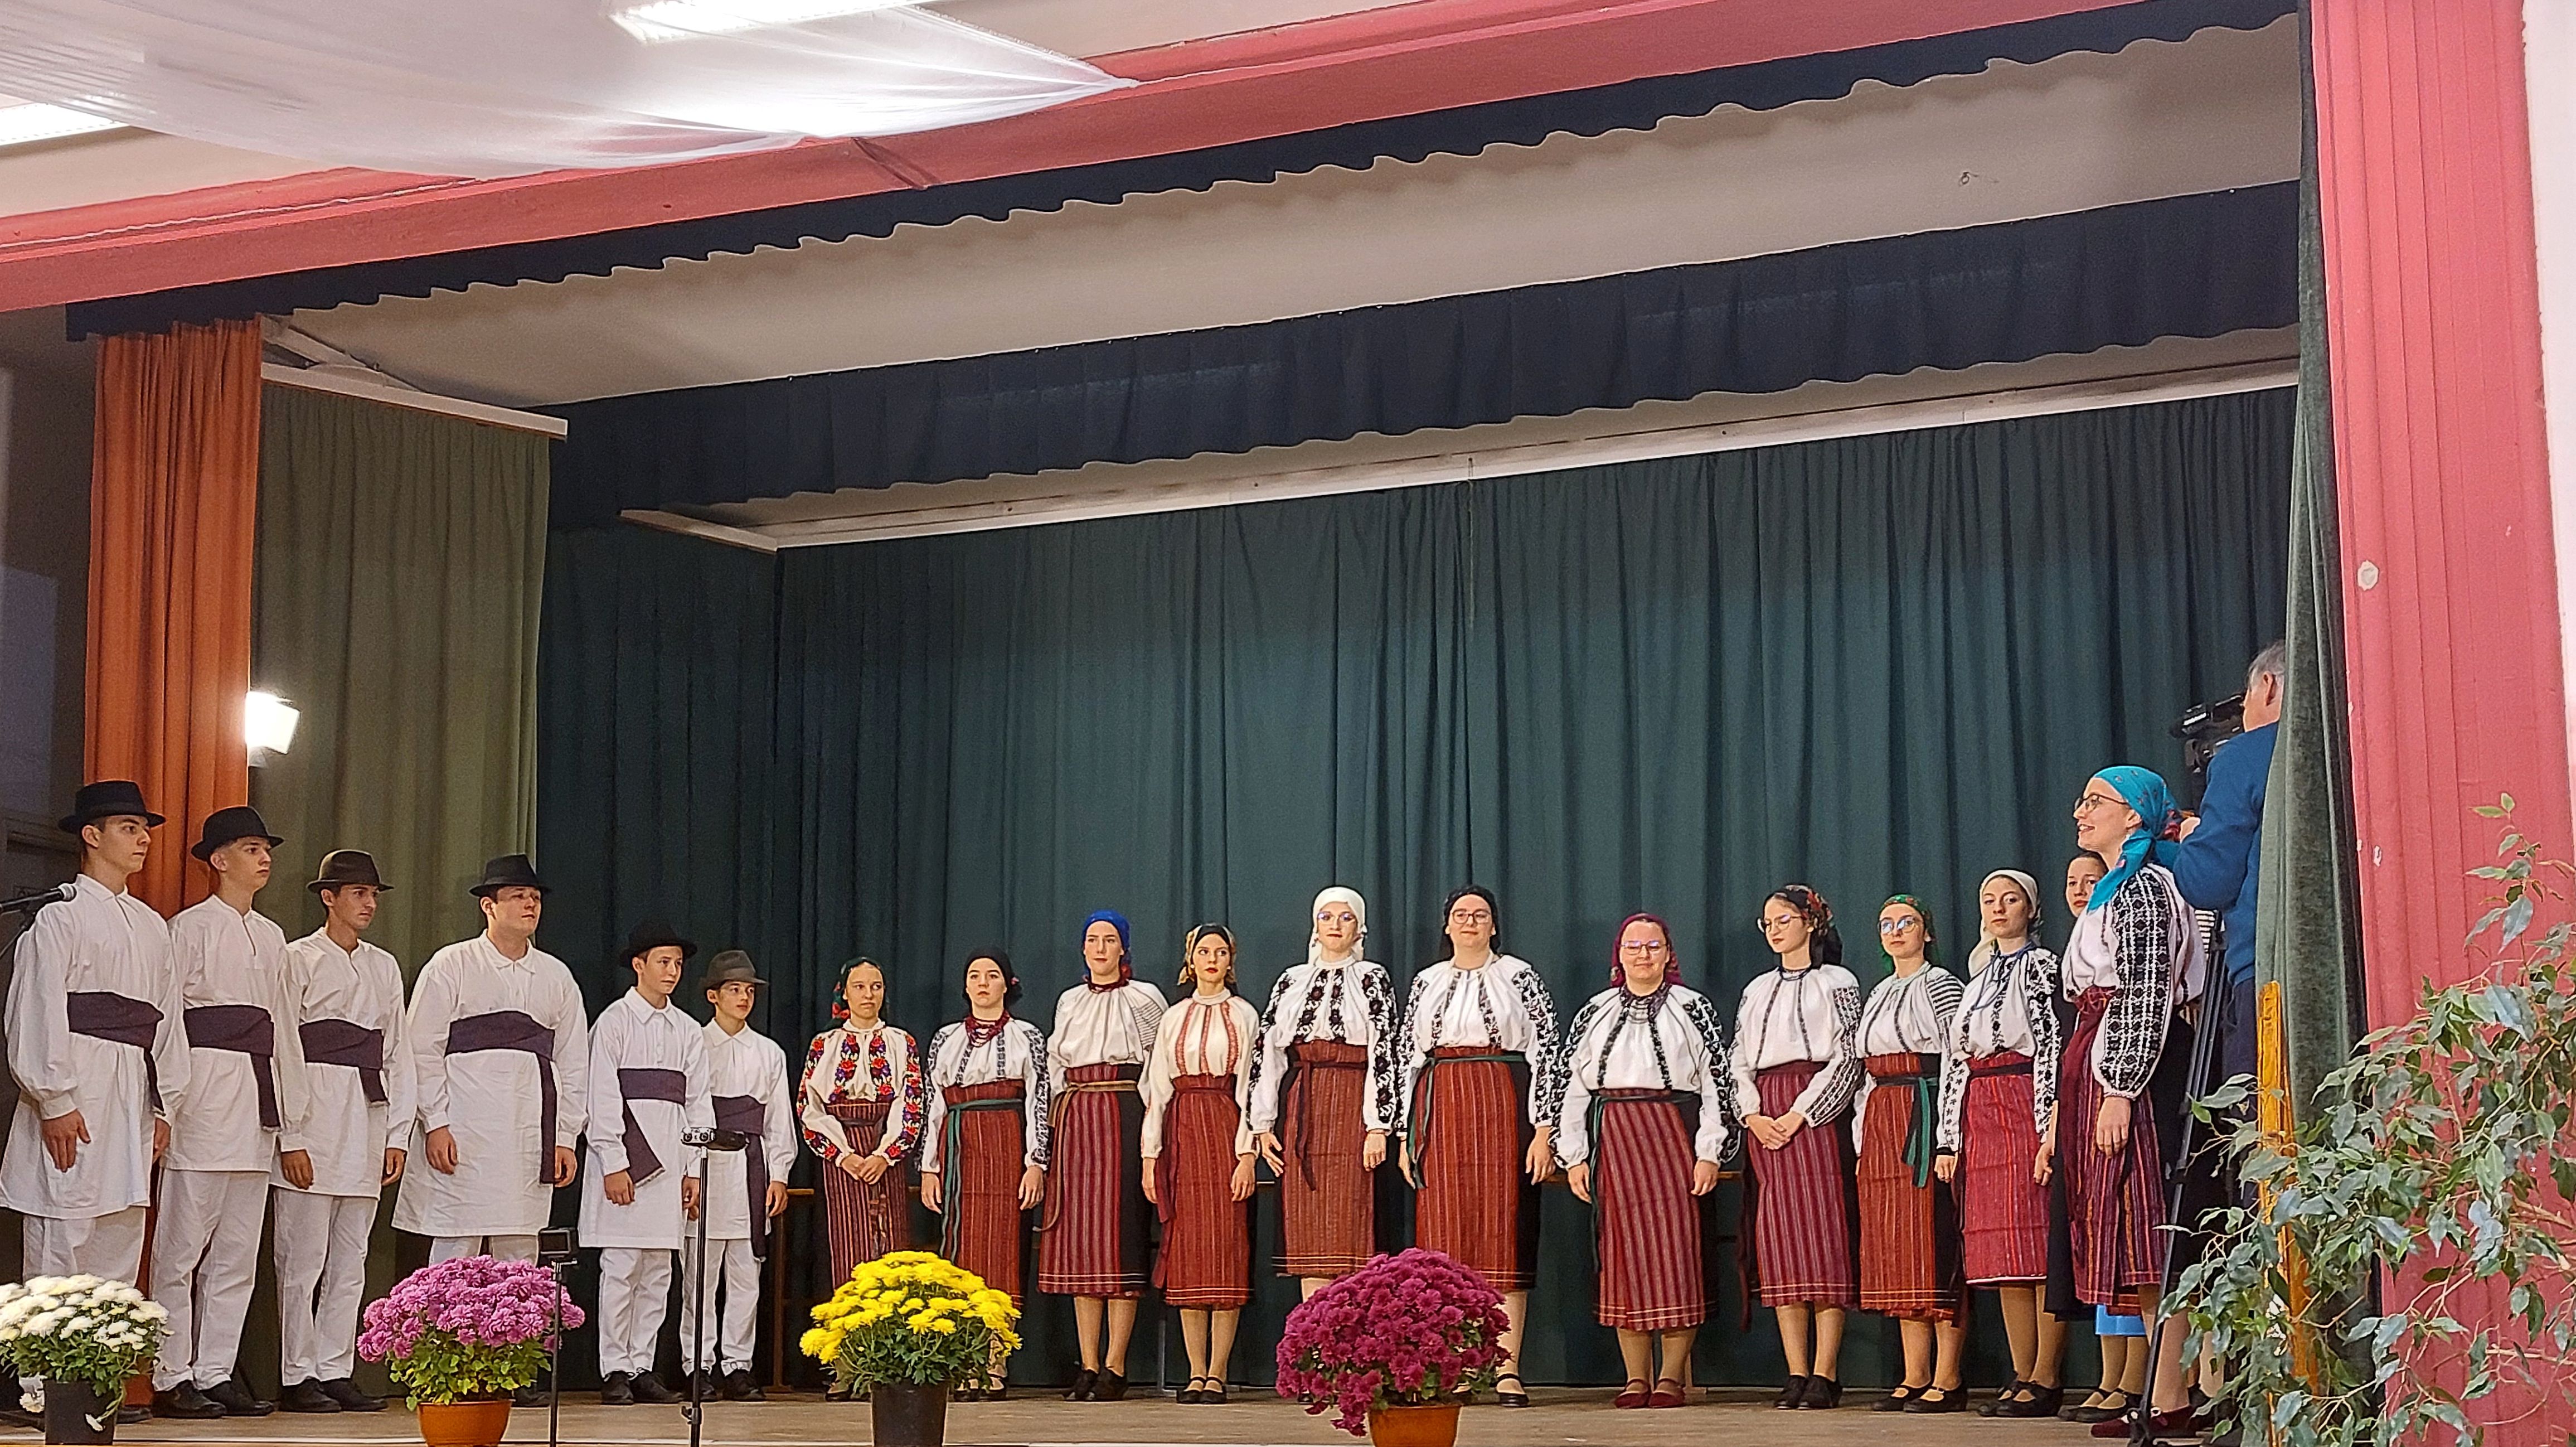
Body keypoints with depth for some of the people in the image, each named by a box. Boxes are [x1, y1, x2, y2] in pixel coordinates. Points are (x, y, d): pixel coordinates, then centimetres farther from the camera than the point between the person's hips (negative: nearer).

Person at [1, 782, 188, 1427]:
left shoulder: (151, 926, 18)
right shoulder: (61, 918, -3)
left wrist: (164, 1105, 13)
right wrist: (53, 1103, -14)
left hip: (132, 1100, 7)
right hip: (76, 1098, -7)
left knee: (120, 1241, 7)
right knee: (60, 1243, -8)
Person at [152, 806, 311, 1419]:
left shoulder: (271, 937, 20)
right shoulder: (191, 927, 0)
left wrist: (292, 1128, 17)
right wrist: (166, 1108, -14)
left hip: (259, 1108, 7)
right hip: (206, 1089, -7)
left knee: (238, 1251, 6)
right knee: (183, 1245, -5)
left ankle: (216, 1374, 10)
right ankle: (171, 1380, -1)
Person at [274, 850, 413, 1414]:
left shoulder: (384, 967, 18)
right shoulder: (299, 960, 0)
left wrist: (397, 1134, 10)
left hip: (368, 1124, 6)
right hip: (314, 1127, -6)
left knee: (350, 1261, 7)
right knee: (303, 1257, -4)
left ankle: (335, 1371, 11)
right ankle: (297, 1377, 1)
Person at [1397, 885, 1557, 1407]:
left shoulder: (1520, 978, 5)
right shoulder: (1426, 983, 14)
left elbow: (1547, 1052, 0)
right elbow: (1406, 1057, 14)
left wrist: (1544, 1129, -7)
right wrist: (1405, 1134, 8)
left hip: (1501, 1109, -3)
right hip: (1440, 1113, 3)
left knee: (1504, 1231, -5)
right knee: (1445, 1235, 0)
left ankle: (1508, 1369, -5)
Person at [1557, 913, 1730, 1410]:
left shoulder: (1694, 1010, 7)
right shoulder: (1593, 1014, 14)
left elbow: (1716, 1085, 2)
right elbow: (1572, 1086, 12)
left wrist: (1709, 1154, -6)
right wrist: (1574, 1157, 5)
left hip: (1674, 1135, -2)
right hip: (1613, 1140, 2)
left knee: (1676, 1245, -6)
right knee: (1624, 1252, 0)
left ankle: (1673, 1375, -1)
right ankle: (1636, 1377, 5)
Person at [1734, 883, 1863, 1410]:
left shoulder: (1836, 983, 5)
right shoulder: (1757, 990, 20)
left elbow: (1846, 1058, -4)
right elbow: (1739, 1062, 15)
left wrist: (1799, 1114, -12)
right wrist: (1754, 1115, -3)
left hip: (1815, 1114, -5)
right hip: (1764, 1120, 5)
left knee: (1822, 1233, -10)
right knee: (1779, 1243, -1)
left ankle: (1825, 1374, -12)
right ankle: (1796, 1375, -1)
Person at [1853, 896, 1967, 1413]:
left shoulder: (1941, 985, -3)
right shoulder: (1879, 993, 20)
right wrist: (1863, 1136, 15)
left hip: (1925, 1114, -8)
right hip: (1881, 1121, 8)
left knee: (1935, 1242, -9)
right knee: (1896, 1251, 6)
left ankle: (1947, 1381, -8)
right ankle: (1915, 1377, 9)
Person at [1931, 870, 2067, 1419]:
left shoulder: (2040, 965, 1)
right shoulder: (1979, 976, 22)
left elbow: (2052, 1046, -8)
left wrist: (2050, 1129, -18)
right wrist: (1949, 1139, 12)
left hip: (2026, 1109, -7)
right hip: (1979, 1116, 7)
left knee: (2037, 1248, -10)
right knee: (2003, 1254, 4)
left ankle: (2046, 1380, -9)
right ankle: (2023, 1379, 7)